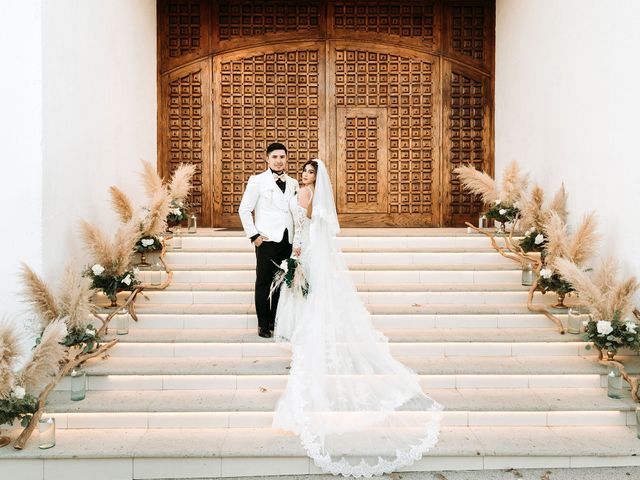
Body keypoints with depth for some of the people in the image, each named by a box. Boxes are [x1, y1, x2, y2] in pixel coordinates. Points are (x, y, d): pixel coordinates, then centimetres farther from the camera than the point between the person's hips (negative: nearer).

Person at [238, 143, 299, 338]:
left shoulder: (293, 183, 14)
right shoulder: (257, 181, 1)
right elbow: (244, 210, -1)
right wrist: (254, 235, -7)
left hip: (288, 241, 4)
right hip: (267, 240, -4)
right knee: (264, 283, 0)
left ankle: (277, 322, 20)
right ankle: (263, 325, 9)